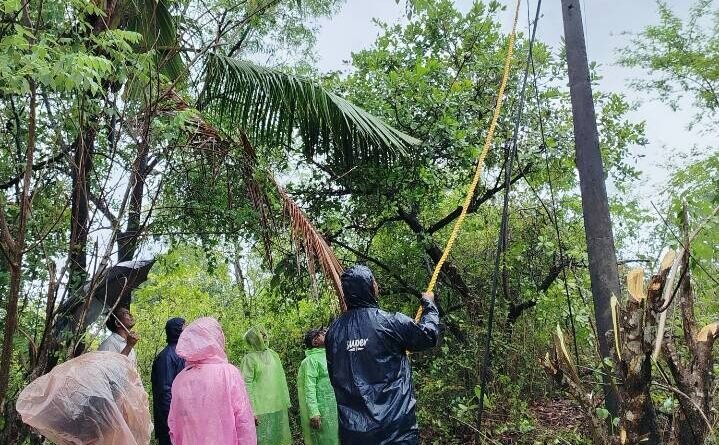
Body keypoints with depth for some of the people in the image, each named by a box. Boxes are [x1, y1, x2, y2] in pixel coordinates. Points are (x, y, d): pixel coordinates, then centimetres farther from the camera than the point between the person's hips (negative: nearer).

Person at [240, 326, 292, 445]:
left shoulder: (274, 355, 9)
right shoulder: (249, 358, -8)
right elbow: (247, 385, -12)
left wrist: (286, 402, 12)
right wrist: (252, 411, -17)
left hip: (279, 407, 5)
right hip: (260, 409, -5)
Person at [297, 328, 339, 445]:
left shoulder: (328, 357, 12)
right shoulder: (311, 360, -11)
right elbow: (309, 389, -17)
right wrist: (314, 413, -23)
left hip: (334, 408, 7)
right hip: (321, 411, -7)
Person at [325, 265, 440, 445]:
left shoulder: (334, 331, -1)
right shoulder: (391, 323, -14)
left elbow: (334, 377, 11)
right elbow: (429, 335, 3)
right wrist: (429, 305, 19)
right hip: (394, 426, -4)